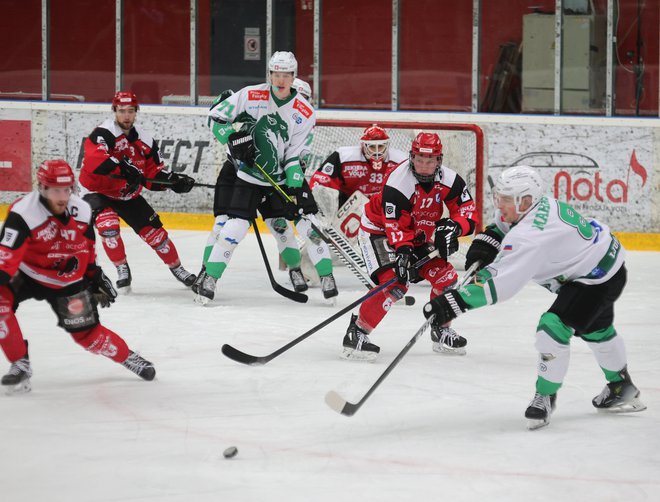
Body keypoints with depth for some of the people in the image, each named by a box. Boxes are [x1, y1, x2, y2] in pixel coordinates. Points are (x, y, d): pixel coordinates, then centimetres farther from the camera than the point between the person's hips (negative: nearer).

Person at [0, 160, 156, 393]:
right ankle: (20, 364, -14)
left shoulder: (82, 211, -9)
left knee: (87, 333, 0)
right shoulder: (23, 214, -27)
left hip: (67, 281, 2)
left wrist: (96, 277, 15)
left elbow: (87, 249, 9)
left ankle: (129, 357, 27)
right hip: (27, 275, -2)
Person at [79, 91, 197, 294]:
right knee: (108, 223, -31)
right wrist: (123, 168, -48)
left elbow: (154, 173, 1)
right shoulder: (103, 133, -23)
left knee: (153, 230, 2)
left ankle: (176, 267, 25)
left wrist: (173, 180, -17)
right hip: (97, 192, -5)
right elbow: (94, 159, -42)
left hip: (128, 195, 5)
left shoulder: (145, 139, -3)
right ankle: (122, 269, -12)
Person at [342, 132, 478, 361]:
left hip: (416, 236, 7)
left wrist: (454, 226, -30)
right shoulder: (398, 182, -30)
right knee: (395, 284, -26)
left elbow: (468, 210, -10)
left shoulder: (449, 180, -12)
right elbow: (395, 224, -32)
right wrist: (403, 253, -44)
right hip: (379, 230, -7)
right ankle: (356, 334, -20)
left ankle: (441, 331, 20)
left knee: (445, 276, -1)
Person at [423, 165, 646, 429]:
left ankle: (545, 396, -3)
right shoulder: (539, 204, -9)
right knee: (595, 328, 29)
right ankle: (622, 387, 51)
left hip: (598, 276, -11)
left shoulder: (529, 237, -36)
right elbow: (504, 222, 15)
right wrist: (485, 241, -3)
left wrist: (456, 302, -46)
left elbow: (498, 283, -42)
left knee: (554, 326, -21)